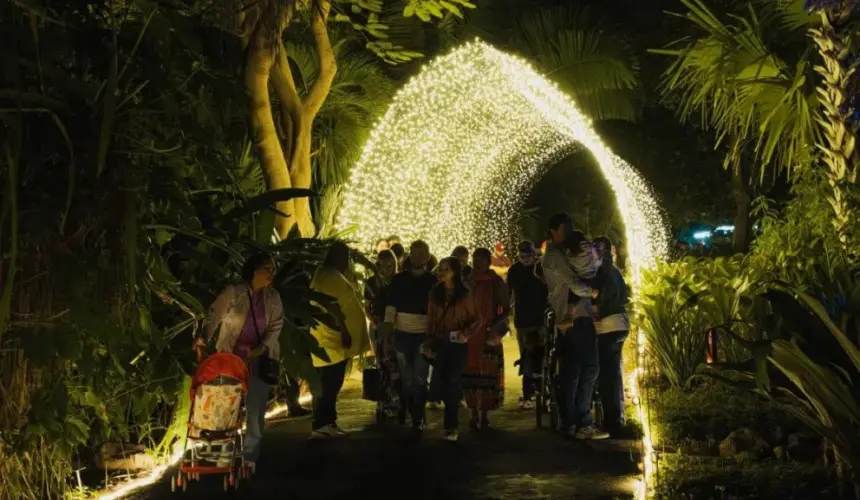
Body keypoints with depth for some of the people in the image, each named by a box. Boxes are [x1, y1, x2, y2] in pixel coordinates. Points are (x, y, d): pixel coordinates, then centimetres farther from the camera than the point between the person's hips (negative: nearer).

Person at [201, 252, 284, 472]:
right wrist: (204, 337, -22)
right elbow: (214, 316, -6)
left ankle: (250, 458, 12)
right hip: (231, 357, -2)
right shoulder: (233, 292, -8)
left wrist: (263, 348, -16)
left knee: (255, 410, 3)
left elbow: (276, 326, 0)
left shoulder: (274, 298, 2)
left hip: (260, 360, 2)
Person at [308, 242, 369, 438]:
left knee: (330, 384, 13)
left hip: (334, 339, 11)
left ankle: (327, 423, 18)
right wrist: (343, 329, -24)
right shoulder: (329, 275, -13)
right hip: (333, 339, -11)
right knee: (328, 384, -10)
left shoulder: (334, 275, 20)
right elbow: (332, 305, -22)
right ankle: (321, 425, -9)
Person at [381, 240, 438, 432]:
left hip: (424, 335, -1)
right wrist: (387, 330, -5)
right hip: (402, 334, 1)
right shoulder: (399, 279, 4)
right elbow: (391, 306, 3)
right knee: (406, 377, 10)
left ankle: (417, 417, 7)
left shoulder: (433, 281, 1)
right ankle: (405, 411, 27)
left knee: (420, 378, 0)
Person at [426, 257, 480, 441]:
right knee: (443, 383, 4)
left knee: (452, 382, -4)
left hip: (457, 344, -3)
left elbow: (476, 319, 1)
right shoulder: (435, 293, 4)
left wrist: (466, 334, -13)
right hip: (439, 344, 3)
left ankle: (451, 426, 0)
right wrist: (429, 339, 4)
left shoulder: (464, 295, -5)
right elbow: (430, 319, 9)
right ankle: (452, 421, 18)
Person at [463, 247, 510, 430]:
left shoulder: (496, 282, 1)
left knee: (487, 375, -1)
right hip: (468, 334, 2)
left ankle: (484, 413, 8)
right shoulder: (466, 281, 7)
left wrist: (496, 326, -11)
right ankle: (475, 413, 8)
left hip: (489, 335, -2)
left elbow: (506, 308, 3)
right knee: (470, 375, 1)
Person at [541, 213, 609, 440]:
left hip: (567, 320, 10)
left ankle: (568, 423, 11)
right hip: (577, 318, -10)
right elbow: (575, 285, -15)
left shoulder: (559, 254, 23)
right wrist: (591, 292, 3)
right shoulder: (555, 256, -7)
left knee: (570, 371, 9)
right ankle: (583, 423, -14)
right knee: (590, 368, -12)